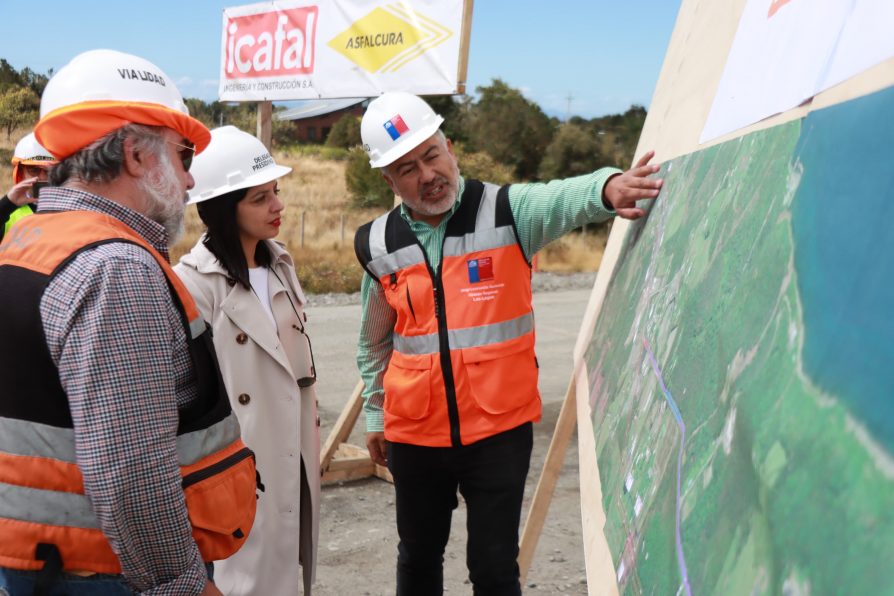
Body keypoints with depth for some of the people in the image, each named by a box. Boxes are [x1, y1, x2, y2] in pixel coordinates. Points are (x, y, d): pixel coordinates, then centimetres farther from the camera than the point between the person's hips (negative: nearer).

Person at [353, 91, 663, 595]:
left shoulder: (507, 212, -9)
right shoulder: (379, 245, 0)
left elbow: (565, 199, -31)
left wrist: (607, 187, -53)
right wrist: (375, 416, 18)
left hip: (499, 430, -3)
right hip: (415, 434, 3)